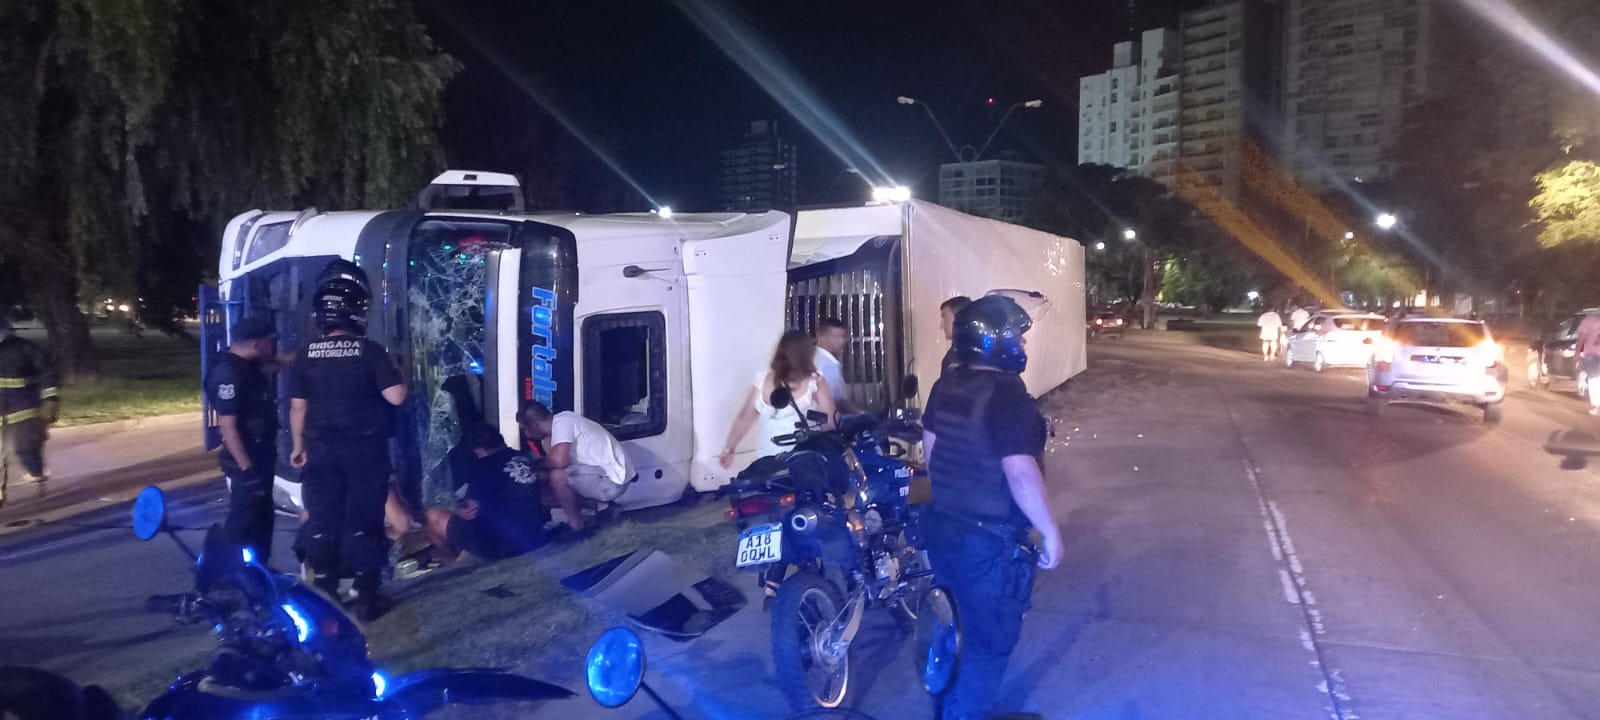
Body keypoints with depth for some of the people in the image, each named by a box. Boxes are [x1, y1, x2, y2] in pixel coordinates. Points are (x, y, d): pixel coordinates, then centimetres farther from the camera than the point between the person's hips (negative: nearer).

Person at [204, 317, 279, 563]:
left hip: (261, 457, 10)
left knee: (262, 517, 18)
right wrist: (246, 467, -26)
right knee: (244, 520, -3)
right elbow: (228, 426, -26)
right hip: (247, 462, -10)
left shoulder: (248, 366, 7)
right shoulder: (229, 373, -22)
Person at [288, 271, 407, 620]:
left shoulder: (306, 355, 0)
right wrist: (399, 375, 7)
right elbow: (396, 396, -14)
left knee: (322, 520, 11)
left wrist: (299, 446, 14)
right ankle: (365, 595, 7)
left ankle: (324, 593, 17)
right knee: (363, 521, 4)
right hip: (364, 449, -3)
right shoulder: (370, 351, -10)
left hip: (321, 450, 3)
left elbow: (297, 407, 3)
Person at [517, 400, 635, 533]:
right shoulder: (561, 422, 12)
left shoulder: (561, 422, -16)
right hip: (610, 474, 10)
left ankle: (575, 525, -4)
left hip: (612, 480, -10)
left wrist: (535, 464, -11)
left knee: (557, 476, -23)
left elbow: (558, 461, -30)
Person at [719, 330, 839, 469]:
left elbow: (744, 419, 9)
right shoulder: (815, 382, -8)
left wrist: (728, 449, 18)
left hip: (768, 458, 4)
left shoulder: (762, 380, 3)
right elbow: (831, 421, -9)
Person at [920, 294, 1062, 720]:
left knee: (957, 622, 26)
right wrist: (1050, 533, -19)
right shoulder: (1008, 397, -23)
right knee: (992, 638, 9)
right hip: (990, 541, -9)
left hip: (942, 526, 9)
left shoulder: (945, 386, 3)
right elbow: (1020, 473, -28)